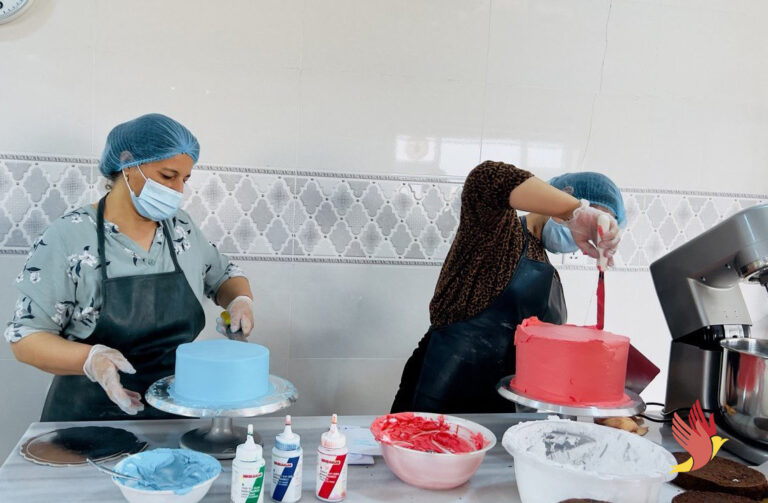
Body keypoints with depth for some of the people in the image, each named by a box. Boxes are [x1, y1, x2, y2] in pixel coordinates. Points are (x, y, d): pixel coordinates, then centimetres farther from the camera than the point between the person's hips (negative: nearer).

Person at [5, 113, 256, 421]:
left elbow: (224, 276, 22)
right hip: (91, 419, -3)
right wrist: (91, 359, -23)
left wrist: (241, 301, 0)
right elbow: (25, 338, -5)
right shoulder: (68, 238, -7)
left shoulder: (183, 230, 6)